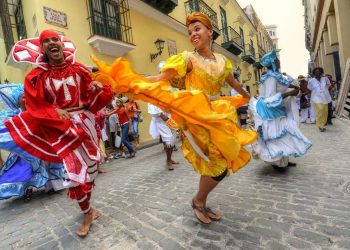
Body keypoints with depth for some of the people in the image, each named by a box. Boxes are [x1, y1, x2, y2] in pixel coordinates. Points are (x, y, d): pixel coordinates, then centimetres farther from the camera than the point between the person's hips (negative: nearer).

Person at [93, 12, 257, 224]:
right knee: (218, 164, -7)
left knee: (224, 160, 7)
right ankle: (199, 202, 21)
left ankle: (201, 203, 29)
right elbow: (160, 78, -14)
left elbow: (234, 83, 29)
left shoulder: (222, 60, 11)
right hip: (198, 117, -6)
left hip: (220, 115, 6)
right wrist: (130, 83, -25)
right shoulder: (188, 58, -4)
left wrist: (247, 96, 45)